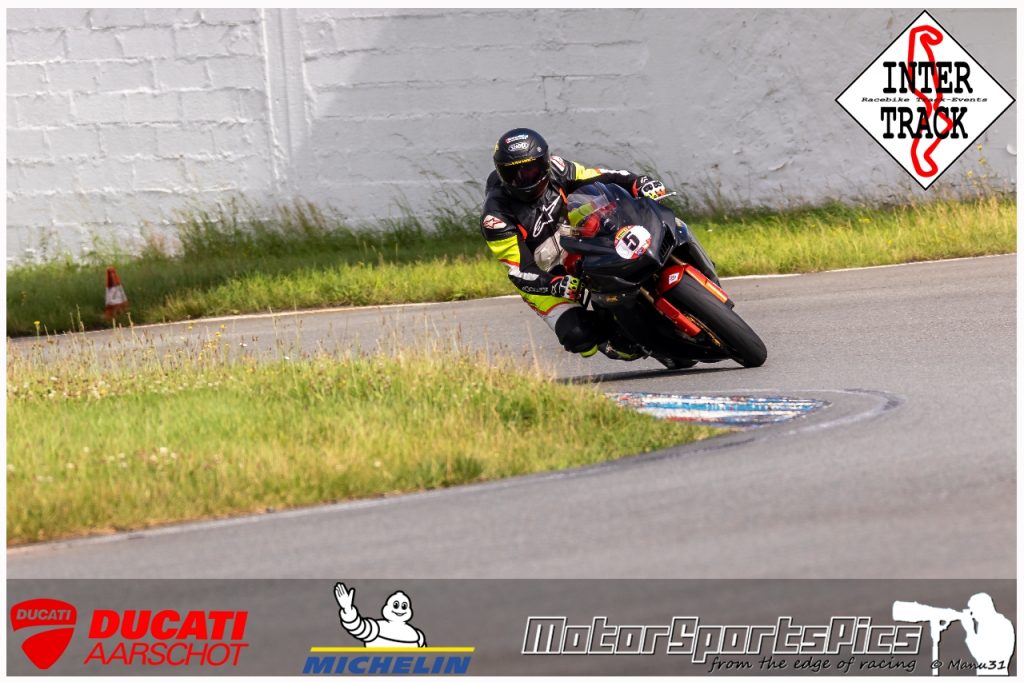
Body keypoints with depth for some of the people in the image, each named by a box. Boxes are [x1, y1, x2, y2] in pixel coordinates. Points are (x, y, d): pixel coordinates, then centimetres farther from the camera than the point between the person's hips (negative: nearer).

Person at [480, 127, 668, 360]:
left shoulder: (554, 170, -11)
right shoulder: (496, 217, -25)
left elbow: (599, 178, -3)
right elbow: (520, 272, -29)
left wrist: (639, 183, -20)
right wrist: (557, 286, -46)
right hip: (545, 279, -6)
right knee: (578, 336, -29)